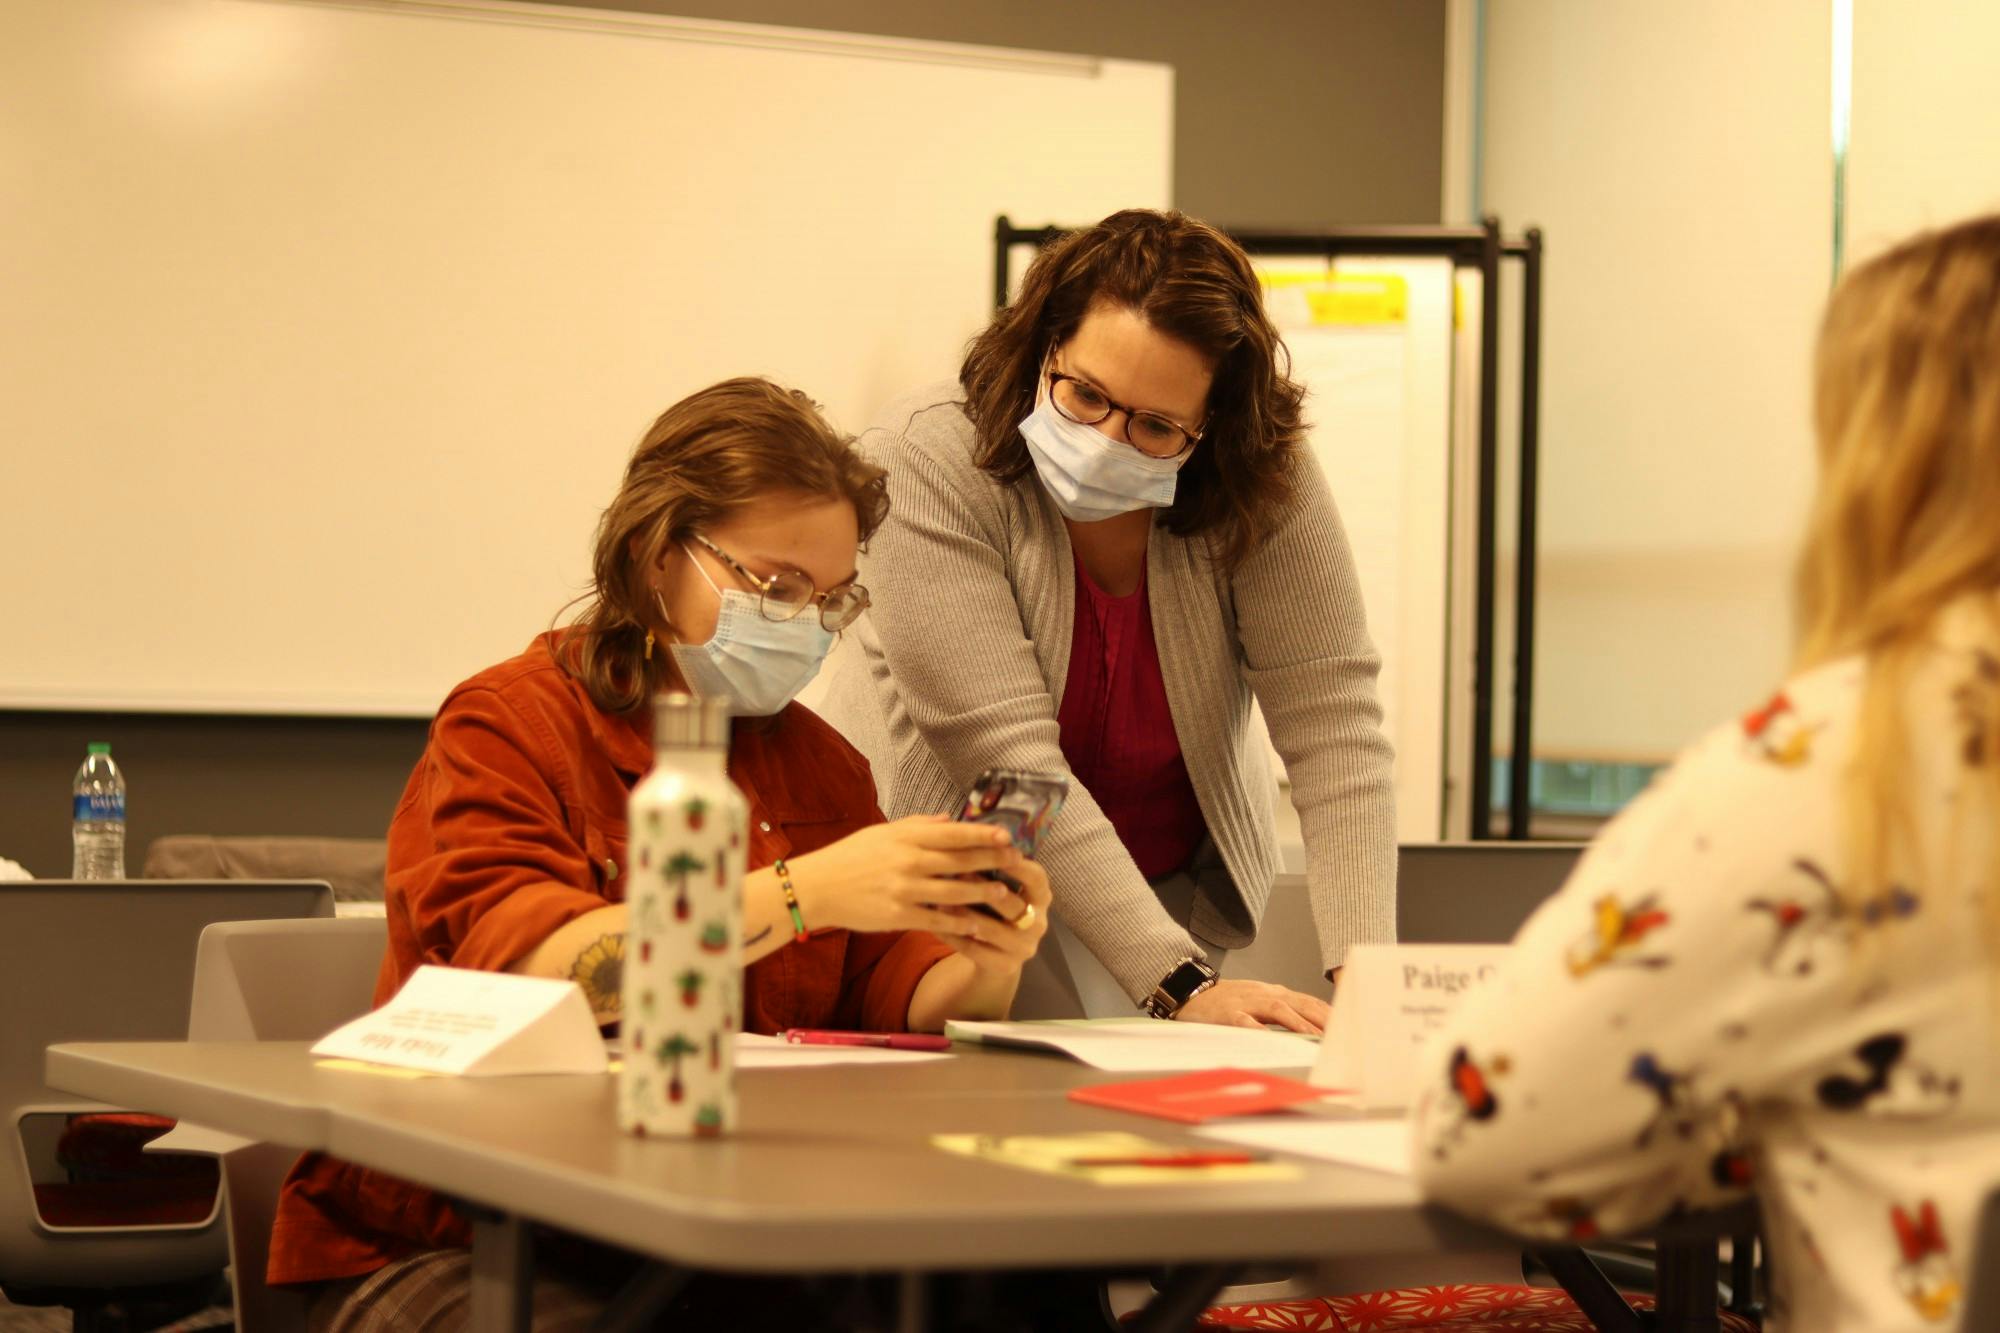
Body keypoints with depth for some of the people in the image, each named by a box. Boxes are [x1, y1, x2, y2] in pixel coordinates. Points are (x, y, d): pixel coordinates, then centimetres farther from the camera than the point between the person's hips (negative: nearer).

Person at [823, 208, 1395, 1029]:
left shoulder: (1266, 484, -13)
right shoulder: (928, 459, -22)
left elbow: (1331, 723, -18)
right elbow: (1006, 754, -27)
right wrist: (1180, 986, -33)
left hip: (1177, 894, 3)